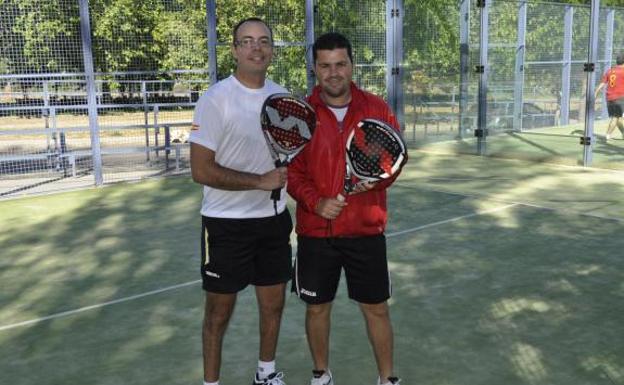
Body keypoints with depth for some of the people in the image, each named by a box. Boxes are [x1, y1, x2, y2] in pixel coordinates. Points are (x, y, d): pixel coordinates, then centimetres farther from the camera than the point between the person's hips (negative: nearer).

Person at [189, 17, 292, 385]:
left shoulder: (282, 96, 4)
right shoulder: (216, 99, -14)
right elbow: (202, 170, -18)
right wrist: (261, 181, -21)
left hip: (273, 218, 6)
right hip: (227, 223, -5)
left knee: (273, 303, 16)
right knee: (219, 311, 7)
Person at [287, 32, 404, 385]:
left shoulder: (377, 108, -1)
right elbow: (291, 171, -2)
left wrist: (374, 180, -18)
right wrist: (315, 202, -17)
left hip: (367, 229, 0)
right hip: (315, 231, 0)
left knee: (376, 308, 9)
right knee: (317, 306, 13)